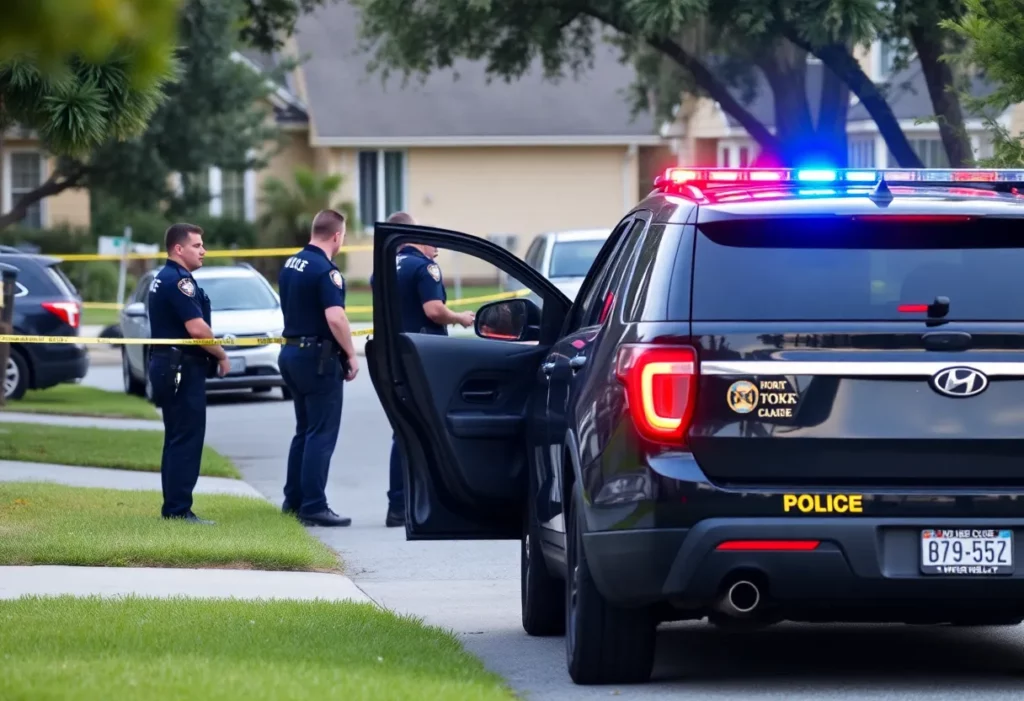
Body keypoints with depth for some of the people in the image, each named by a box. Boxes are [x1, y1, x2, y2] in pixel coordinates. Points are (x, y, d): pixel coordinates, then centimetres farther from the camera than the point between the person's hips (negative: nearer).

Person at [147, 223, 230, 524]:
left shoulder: (163, 280, 17)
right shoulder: (179, 281, -15)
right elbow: (196, 327, -22)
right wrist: (221, 355, -9)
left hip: (166, 364, 10)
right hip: (183, 367, -10)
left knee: (177, 439, 14)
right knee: (186, 439, -9)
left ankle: (173, 507, 16)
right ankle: (179, 509, -10)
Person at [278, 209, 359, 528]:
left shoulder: (290, 265, 10)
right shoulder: (325, 270, -17)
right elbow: (335, 317, -26)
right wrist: (351, 355, -16)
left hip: (291, 350, 9)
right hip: (318, 357, -9)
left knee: (305, 429, 18)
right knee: (322, 434, -5)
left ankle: (294, 499, 21)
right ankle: (313, 507, -7)